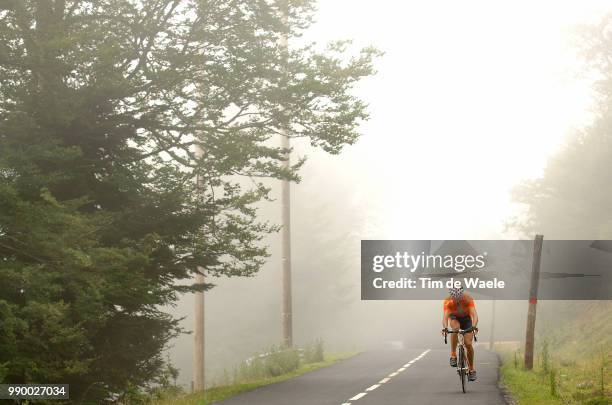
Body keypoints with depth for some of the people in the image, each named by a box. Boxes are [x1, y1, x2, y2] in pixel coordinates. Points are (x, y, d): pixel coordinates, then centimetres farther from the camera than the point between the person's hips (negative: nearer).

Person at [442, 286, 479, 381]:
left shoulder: (468, 299, -33)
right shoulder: (448, 301, -32)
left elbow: (474, 315, -41)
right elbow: (445, 316, -42)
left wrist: (474, 326, -59)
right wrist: (445, 328, -62)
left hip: (466, 318, 0)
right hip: (454, 317, 0)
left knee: (468, 344, -11)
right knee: (455, 328, -36)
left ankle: (471, 368, 7)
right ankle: (453, 355, -24)